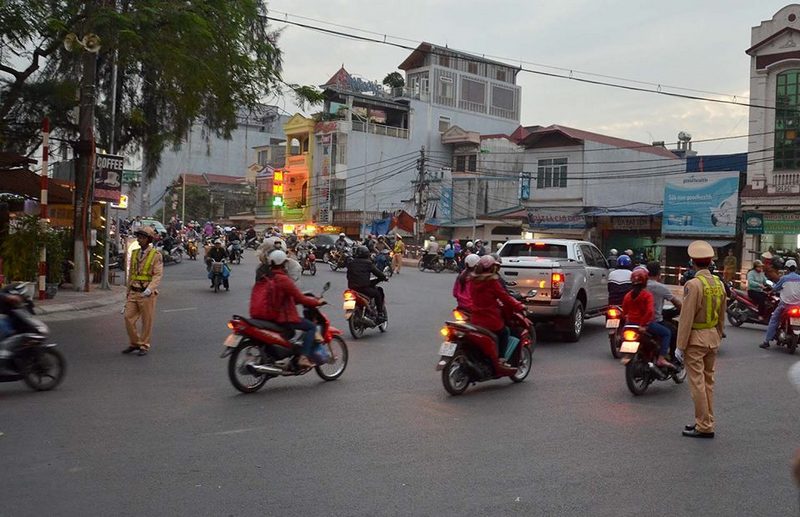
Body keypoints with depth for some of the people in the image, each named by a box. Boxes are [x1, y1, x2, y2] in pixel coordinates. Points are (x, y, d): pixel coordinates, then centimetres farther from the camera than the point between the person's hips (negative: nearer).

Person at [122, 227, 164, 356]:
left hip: (147, 294, -6)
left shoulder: (156, 255, -7)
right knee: (128, 317, 2)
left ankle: (144, 346, 15)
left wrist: (149, 289, -28)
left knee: (147, 321, 3)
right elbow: (131, 274, 18)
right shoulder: (134, 254, 11)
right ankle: (134, 343, 18)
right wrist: (128, 292, 19)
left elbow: (158, 275, -15)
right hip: (133, 292, 6)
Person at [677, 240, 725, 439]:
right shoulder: (719, 283, 6)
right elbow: (722, 316, 14)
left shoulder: (693, 284, -17)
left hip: (696, 338, -8)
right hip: (713, 337, 8)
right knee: (708, 381, 16)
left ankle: (704, 427, 2)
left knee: (697, 382, -2)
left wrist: (680, 345, -14)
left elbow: (687, 317, -18)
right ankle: (706, 422, 25)